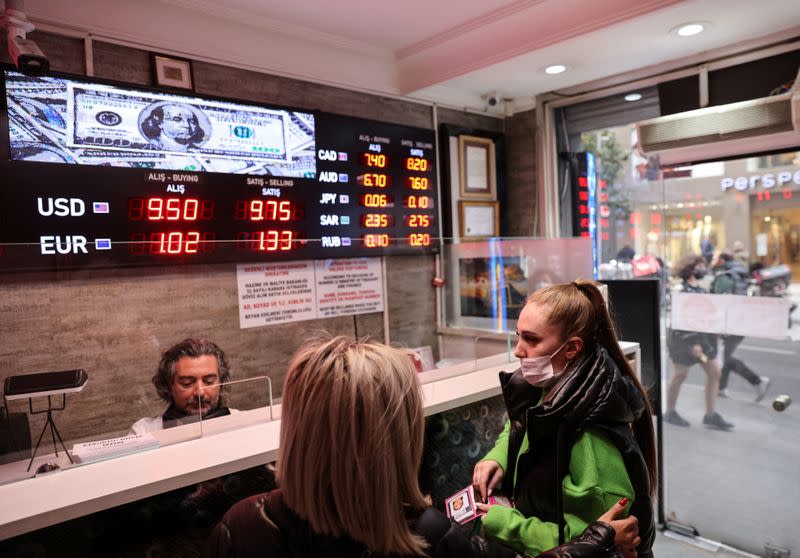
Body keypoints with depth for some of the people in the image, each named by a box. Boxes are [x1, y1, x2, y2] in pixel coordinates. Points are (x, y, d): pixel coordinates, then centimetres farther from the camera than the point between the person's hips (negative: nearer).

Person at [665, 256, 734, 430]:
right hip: (683, 338, -8)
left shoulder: (701, 289, 12)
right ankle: (670, 413, 19)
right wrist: (691, 343, -21)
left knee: (714, 372, 5)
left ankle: (711, 415, 14)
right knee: (680, 375, 2)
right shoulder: (681, 290, -14)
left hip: (703, 336, 8)